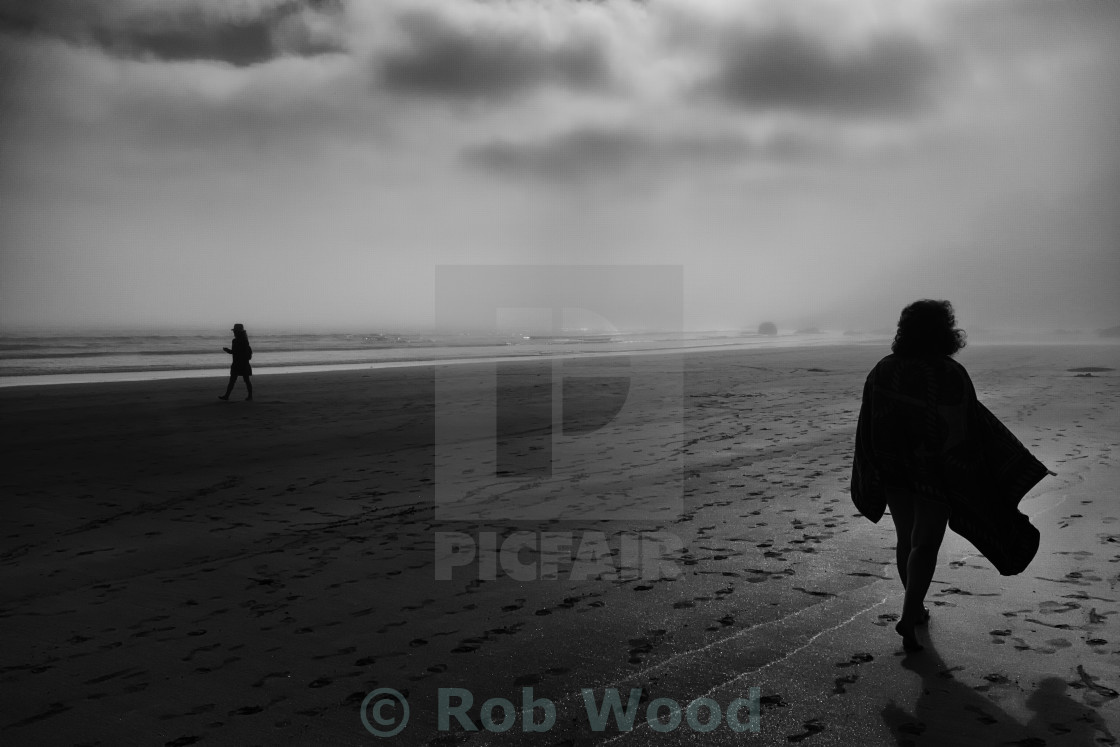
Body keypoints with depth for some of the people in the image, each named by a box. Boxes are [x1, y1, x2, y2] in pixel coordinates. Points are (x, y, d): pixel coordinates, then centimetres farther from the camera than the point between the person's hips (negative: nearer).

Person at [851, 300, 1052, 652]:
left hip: (895, 471, 4)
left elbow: (868, 429, 1)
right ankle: (908, 617, -7)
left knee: (907, 540, 18)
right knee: (925, 546, 3)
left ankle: (915, 607, 31)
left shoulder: (883, 371, -4)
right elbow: (973, 429, -13)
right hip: (937, 474, -4)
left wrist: (873, 476, 14)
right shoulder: (951, 375, -16)